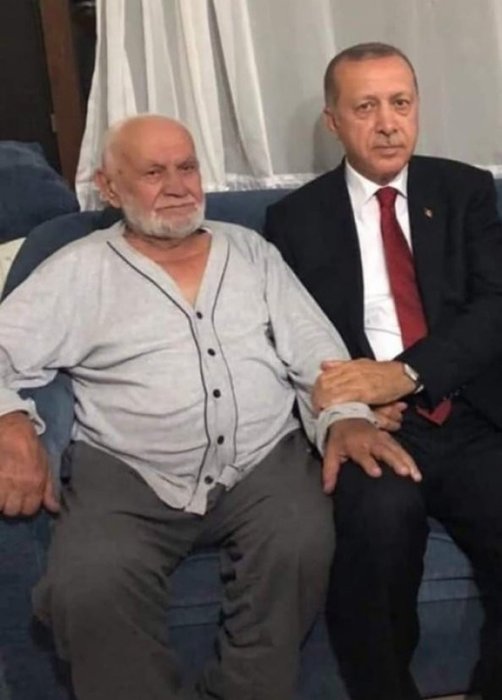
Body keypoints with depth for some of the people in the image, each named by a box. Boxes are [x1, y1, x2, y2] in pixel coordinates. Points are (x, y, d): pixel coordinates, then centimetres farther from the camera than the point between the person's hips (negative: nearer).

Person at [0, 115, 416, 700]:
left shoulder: (251, 252, 15)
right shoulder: (78, 272, 7)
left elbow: (316, 351, 11)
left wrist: (345, 418, -10)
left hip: (263, 463, 2)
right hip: (127, 475, -1)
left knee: (301, 545, -28)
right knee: (87, 587, -28)